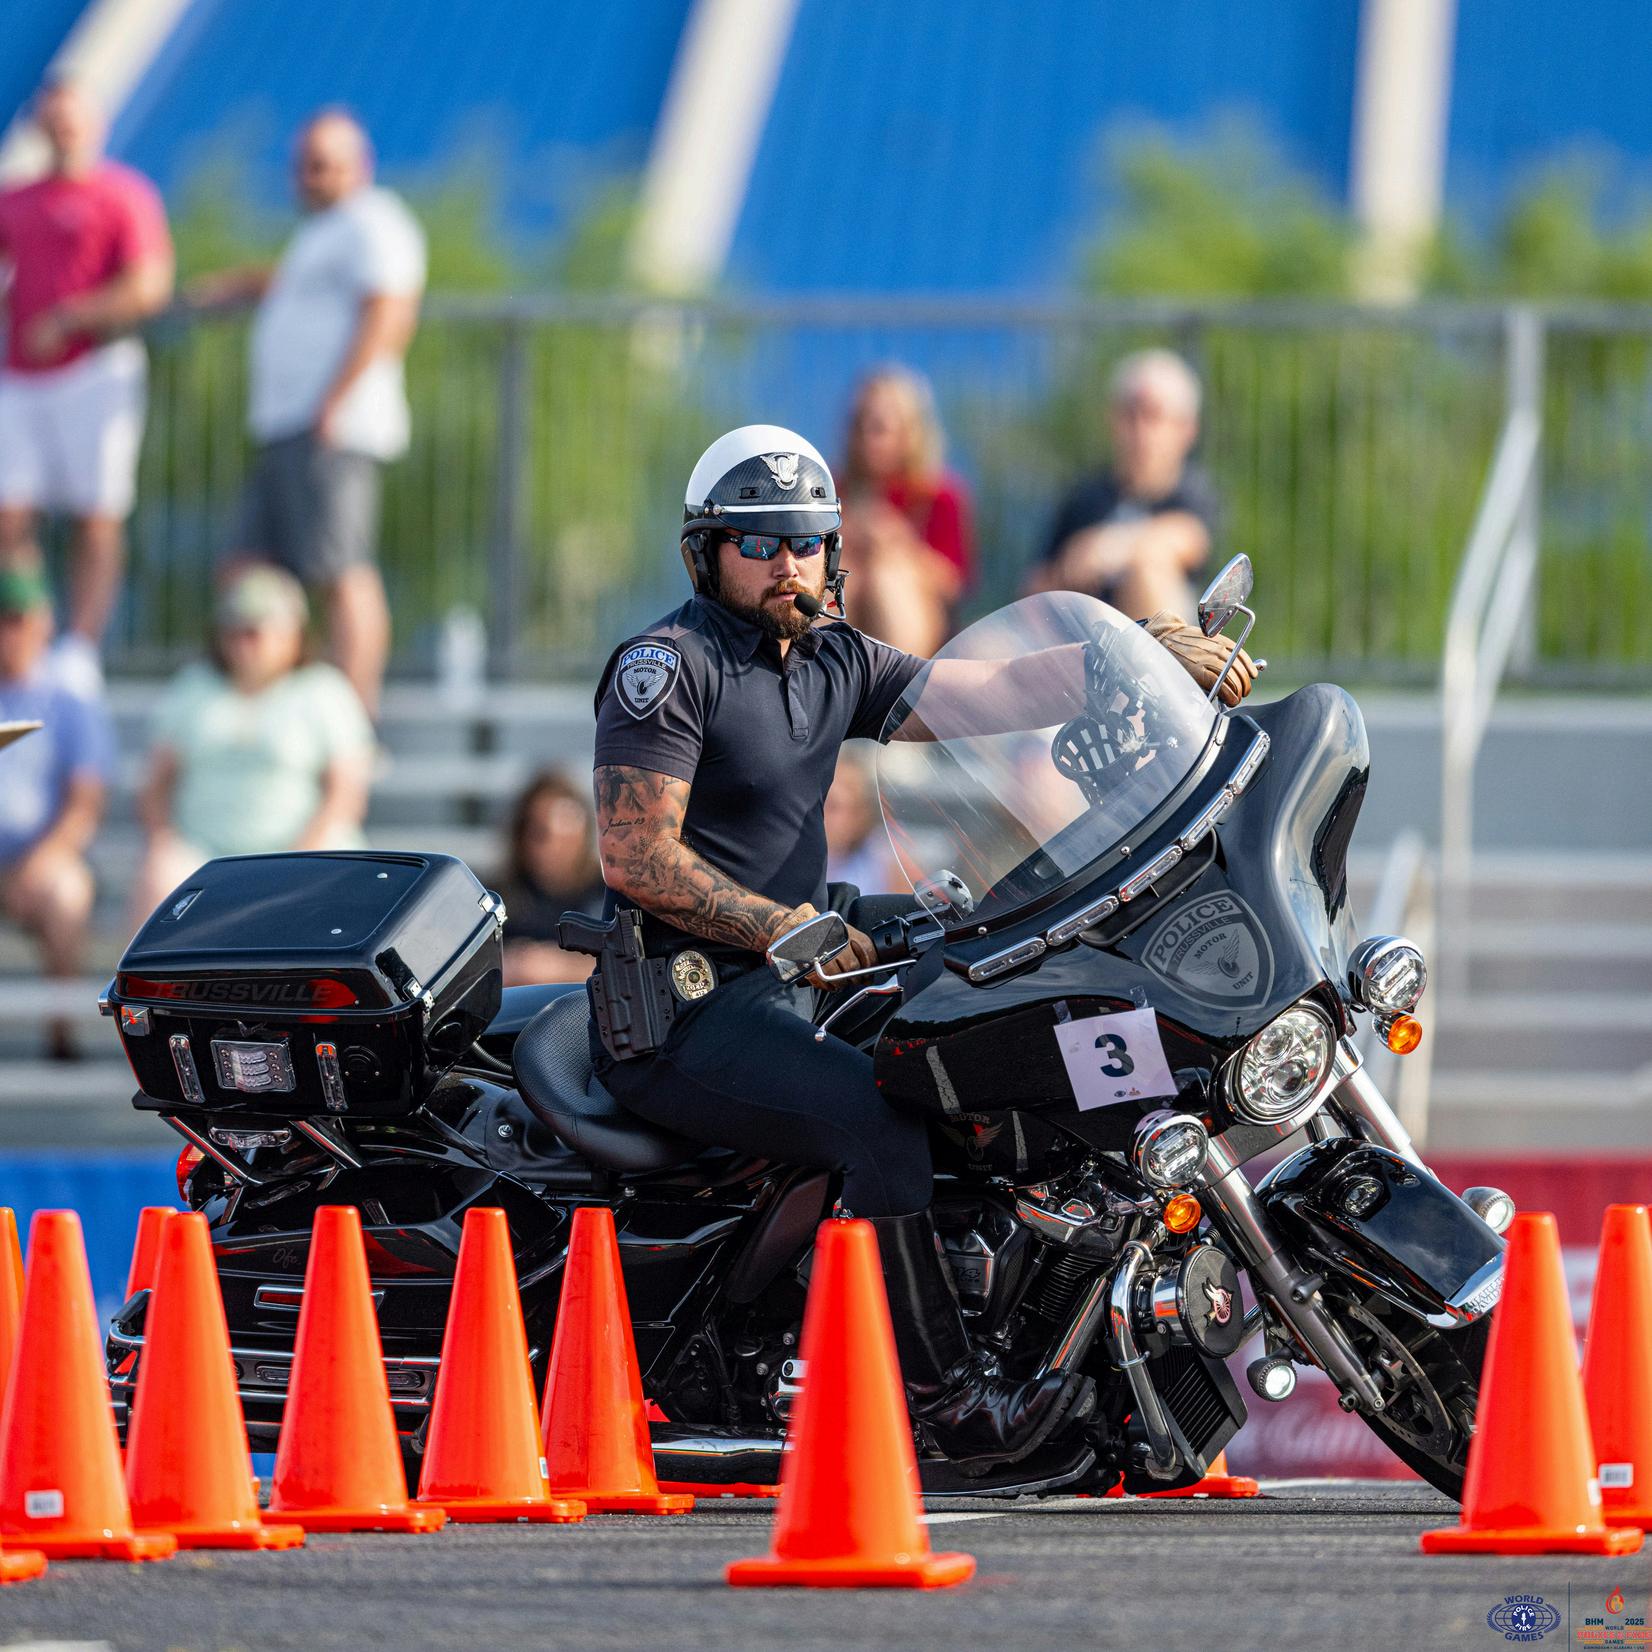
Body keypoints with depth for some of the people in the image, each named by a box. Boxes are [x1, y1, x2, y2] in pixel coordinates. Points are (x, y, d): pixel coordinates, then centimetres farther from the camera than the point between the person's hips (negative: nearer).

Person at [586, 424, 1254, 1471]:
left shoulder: (836, 666, 15)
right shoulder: (666, 666, -8)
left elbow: (996, 688, 9)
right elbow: (634, 855, -16)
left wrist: (1154, 651, -3)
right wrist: (786, 928, -21)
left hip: (788, 989, 9)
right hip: (684, 1010, -9)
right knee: (876, 1113, -29)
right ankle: (953, 1402, -28)